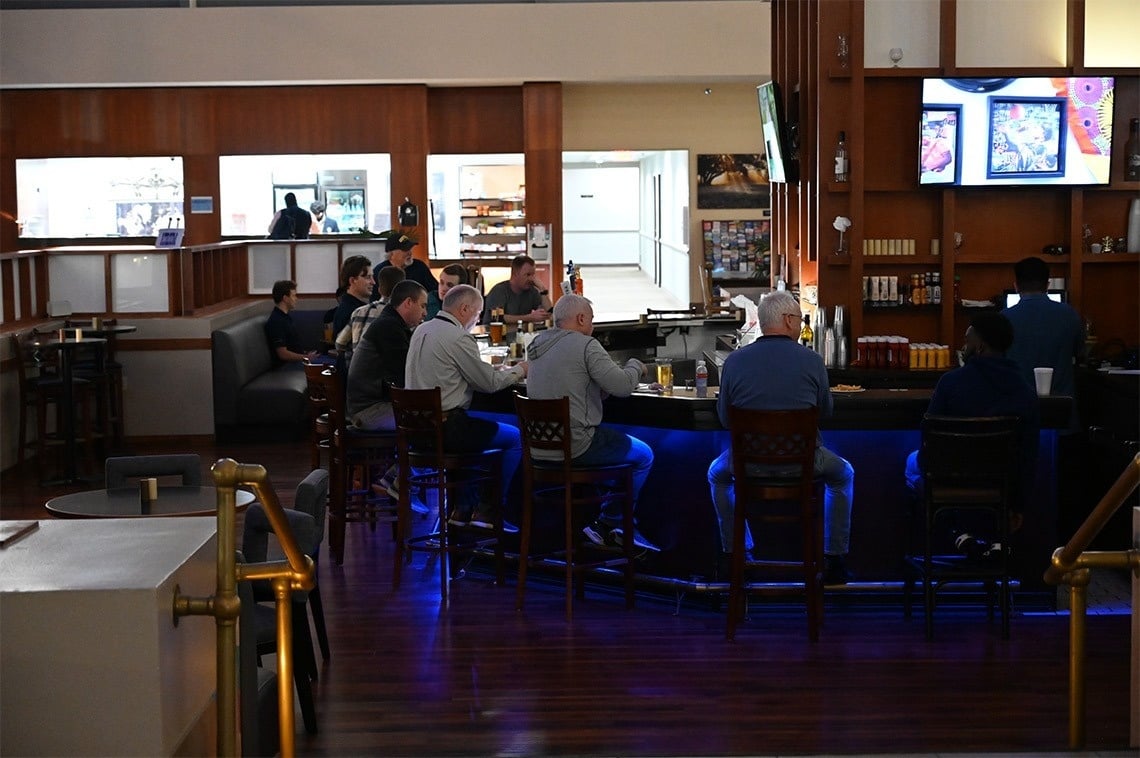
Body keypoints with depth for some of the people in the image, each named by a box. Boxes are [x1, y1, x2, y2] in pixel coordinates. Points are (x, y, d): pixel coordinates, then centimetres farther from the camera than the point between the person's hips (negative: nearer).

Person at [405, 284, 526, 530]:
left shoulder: (421, 330, 12)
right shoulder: (458, 338, -15)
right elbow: (489, 383, -10)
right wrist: (519, 371, 8)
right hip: (445, 426, -9)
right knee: (516, 438, 3)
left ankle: (462, 508, 29)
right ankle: (488, 511, 6)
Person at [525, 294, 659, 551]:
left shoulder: (539, 346, 14)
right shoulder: (585, 345, -12)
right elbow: (623, 386, -16)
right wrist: (635, 366, 4)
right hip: (573, 446, -9)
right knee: (643, 456, 9)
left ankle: (617, 529, 28)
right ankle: (608, 523, 17)